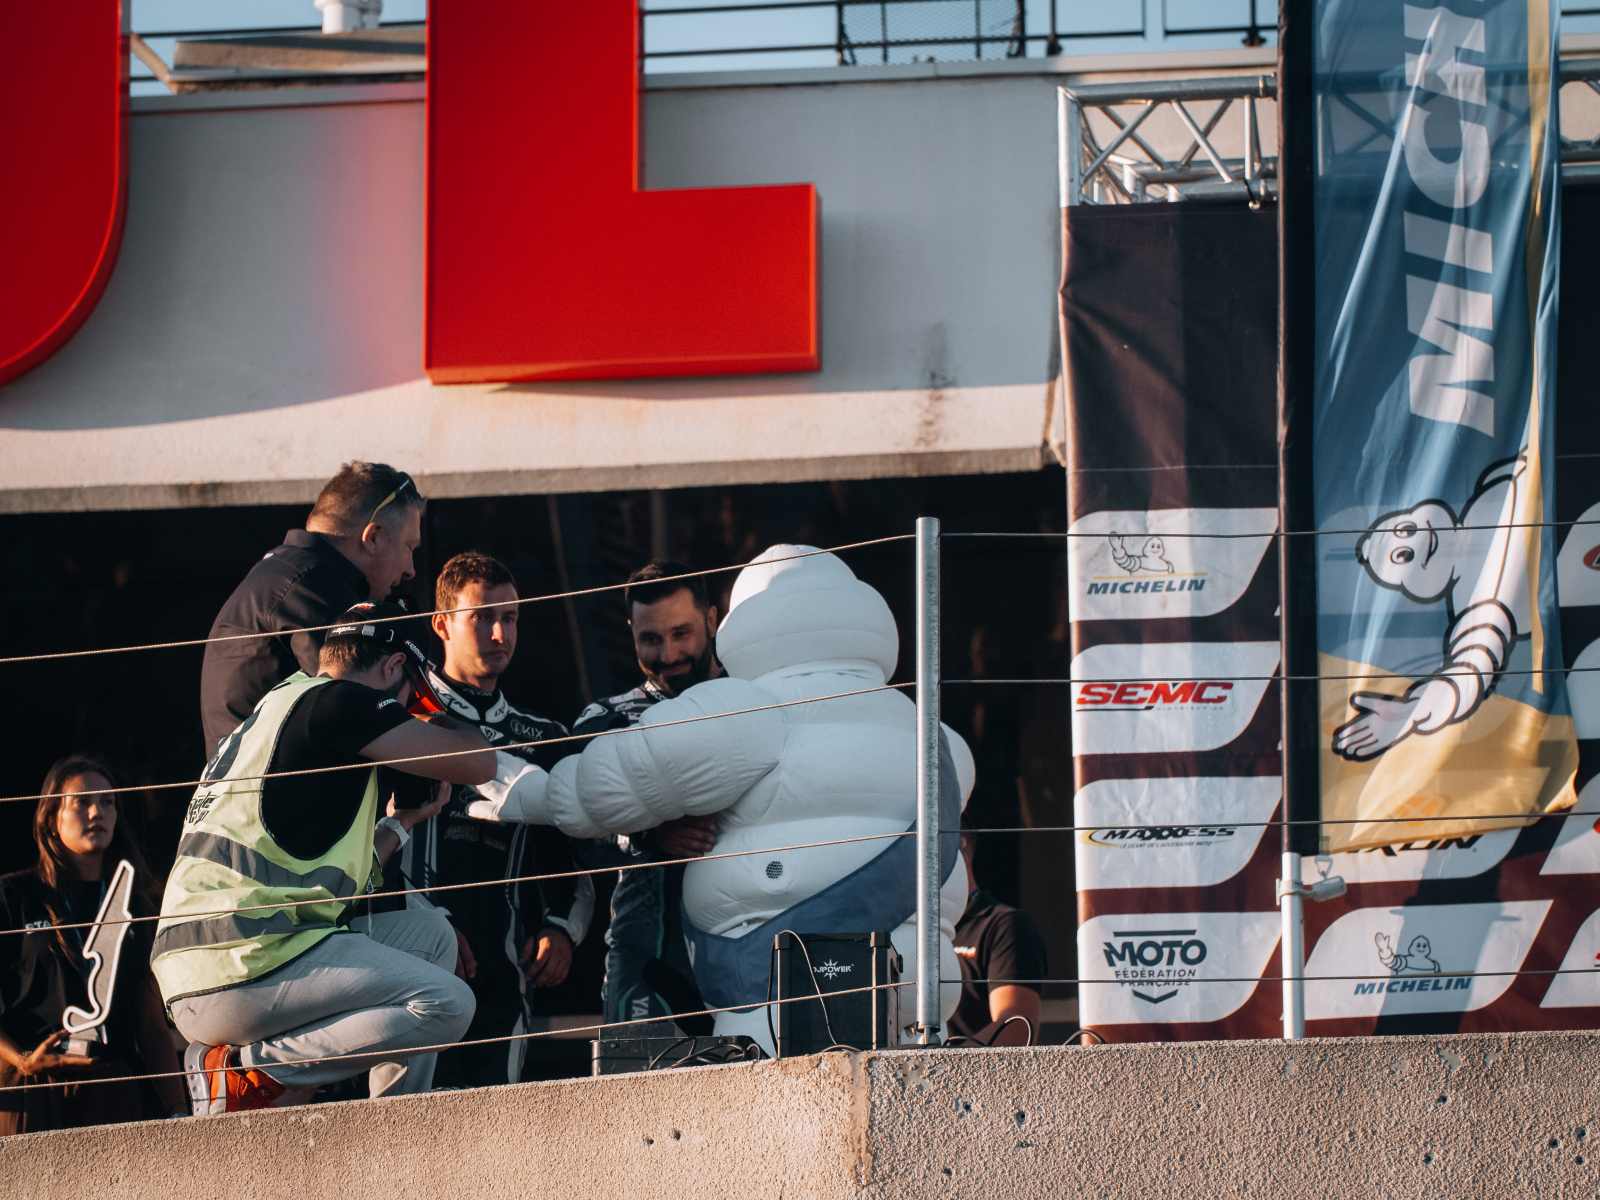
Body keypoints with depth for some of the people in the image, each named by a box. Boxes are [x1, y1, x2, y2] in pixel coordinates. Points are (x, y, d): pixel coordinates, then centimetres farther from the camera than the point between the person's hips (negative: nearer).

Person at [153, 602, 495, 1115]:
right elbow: (476, 763, -1)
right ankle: (250, 1074, -13)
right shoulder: (335, 702, -2)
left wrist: (403, 820, 37)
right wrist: (439, 723, 20)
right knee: (446, 1005, -14)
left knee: (430, 933, 19)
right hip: (245, 963, -10)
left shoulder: (277, 709, 28)